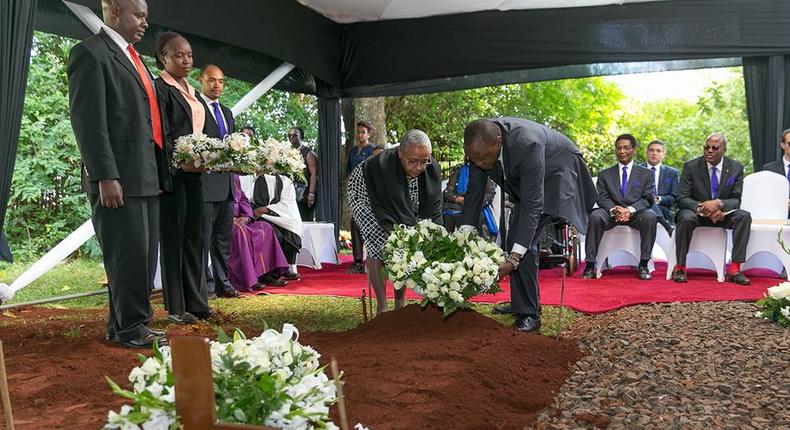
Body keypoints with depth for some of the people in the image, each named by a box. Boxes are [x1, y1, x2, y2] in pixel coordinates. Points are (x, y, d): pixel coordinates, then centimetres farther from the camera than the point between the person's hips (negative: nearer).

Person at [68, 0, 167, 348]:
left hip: (146, 176, 9)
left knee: (144, 254, 11)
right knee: (128, 253, -4)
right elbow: (88, 120, -13)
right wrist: (105, 176, -20)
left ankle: (121, 324, 21)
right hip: (118, 177, -9)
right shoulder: (90, 53, -5)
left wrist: (160, 172, 16)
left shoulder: (133, 58, 22)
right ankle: (131, 328, 7)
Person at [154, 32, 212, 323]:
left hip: (194, 171, 8)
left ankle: (195, 302, 18)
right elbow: (160, 135, -14)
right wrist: (179, 162, -26)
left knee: (194, 237, 10)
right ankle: (175, 307, 7)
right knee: (173, 238, -1)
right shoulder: (160, 88, -6)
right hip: (172, 174, -8)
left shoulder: (192, 92, 18)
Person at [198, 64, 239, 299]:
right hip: (205, 182, -8)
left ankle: (222, 283, 21)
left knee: (224, 239, 13)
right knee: (203, 239, -2)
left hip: (227, 185, 8)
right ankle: (203, 286, 3)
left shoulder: (227, 112, 21)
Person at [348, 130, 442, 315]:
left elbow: (433, 211, -23)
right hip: (366, 194, -5)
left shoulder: (432, 169, -26)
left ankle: (400, 303, 8)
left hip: (402, 204, 5)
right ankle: (381, 306, -10)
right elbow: (386, 212, -42)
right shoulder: (383, 166, -41)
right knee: (378, 245, -20)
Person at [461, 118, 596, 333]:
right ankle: (520, 303, 24)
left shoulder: (526, 144, -41)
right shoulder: (481, 144, -21)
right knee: (511, 236, 9)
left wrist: (513, 258, -40)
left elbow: (532, 205, -38)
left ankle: (529, 313, -10)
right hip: (523, 181, 8)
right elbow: (474, 193, -11)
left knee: (524, 241, -19)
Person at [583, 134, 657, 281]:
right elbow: (602, 198, 4)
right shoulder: (605, 174, 16)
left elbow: (648, 198, 2)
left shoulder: (646, 174, 14)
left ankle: (643, 265, -27)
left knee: (650, 216, -34)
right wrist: (614, 210, -20)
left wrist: (630, 210, -19)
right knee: (595, 216, -32)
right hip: (612, 213, 1)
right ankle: (590, 265, -29)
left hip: (636, 213, 0)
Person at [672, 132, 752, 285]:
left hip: (722, 213, 2)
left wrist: (718, 203, -29)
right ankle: (680, 268, -25)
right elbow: (682, 199, -12)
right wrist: (703, 207, -31)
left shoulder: (736, 168, -3)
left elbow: (736, 200, -6)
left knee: (744, 216, -26)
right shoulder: (691, 166, -9)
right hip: (695, 211, -2)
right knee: (686, 218, -36)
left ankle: (734, 270, -25)